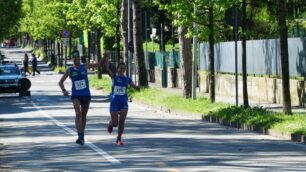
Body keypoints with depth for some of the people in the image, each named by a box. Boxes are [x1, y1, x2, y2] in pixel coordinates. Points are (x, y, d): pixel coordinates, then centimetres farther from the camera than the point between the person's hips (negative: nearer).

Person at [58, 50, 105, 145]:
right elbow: (61, 82, 1)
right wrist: (64, 90, -16)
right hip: (76, 95, -2)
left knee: (83, 116, 12)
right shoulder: (70, 70, -3)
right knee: (78, 114, -21)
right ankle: (79, 136, -27)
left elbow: (99, 64, 7)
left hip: (86, 95, 2)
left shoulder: (85, 66, 0)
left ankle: (82, 135, 28)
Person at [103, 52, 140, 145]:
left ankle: (119, 139, 6)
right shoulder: (114, 77, -2)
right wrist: (106, 57, -22)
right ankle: (110, 124, 36)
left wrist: (140, 87, -9)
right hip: (114, 103, -2)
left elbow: (135, 87, 13)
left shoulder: (127, 79, 5)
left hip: (124, 103, 2)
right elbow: (107, 68, -12)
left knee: (121, 121, -9)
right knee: (115, 122, -2)